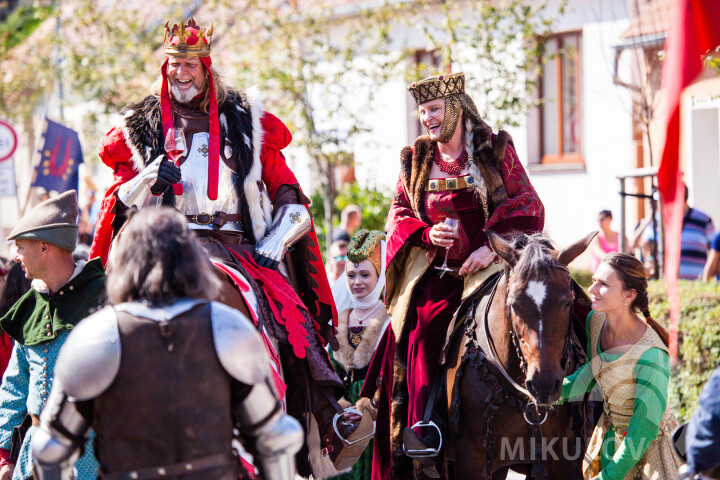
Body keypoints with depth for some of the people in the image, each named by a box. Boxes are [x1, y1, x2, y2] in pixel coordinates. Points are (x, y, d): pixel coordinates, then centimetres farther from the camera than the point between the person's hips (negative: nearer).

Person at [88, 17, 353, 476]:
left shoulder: (248, 124, 13)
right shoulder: (140, 129, 14)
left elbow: (289, 199, 14)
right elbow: (119, 205, 12)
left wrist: (274, 246, -2)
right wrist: (149, 181, -8)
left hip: (240, 247, 0)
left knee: (288, 316, -21)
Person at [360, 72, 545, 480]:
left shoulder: (496, 151, 5)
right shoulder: (416, 160, 15)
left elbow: (527, 207, 1)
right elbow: (400, 214, 14)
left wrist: (491, 246, -12)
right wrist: (426, 233, -8)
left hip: (487, 265, -3)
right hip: (434, 265, 3)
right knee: (423, 327, -19)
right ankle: (425, 434, -15)